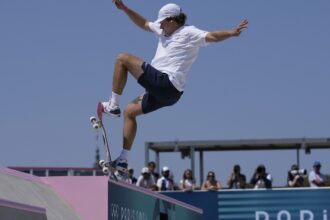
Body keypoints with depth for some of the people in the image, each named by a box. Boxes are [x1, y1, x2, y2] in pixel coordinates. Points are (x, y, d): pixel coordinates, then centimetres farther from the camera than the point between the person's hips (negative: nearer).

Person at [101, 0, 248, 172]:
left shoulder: (189, 33, -4)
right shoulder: (164, 30, 21)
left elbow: (212, 36, -17)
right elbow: (144, 24, 34)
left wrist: (231, 33, -35)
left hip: (165, 83, -10)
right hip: (162, 90, 10)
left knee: (122, 59, -8)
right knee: (129, 111, 18)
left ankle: (113, 106, -3)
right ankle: (123, 161, 18)